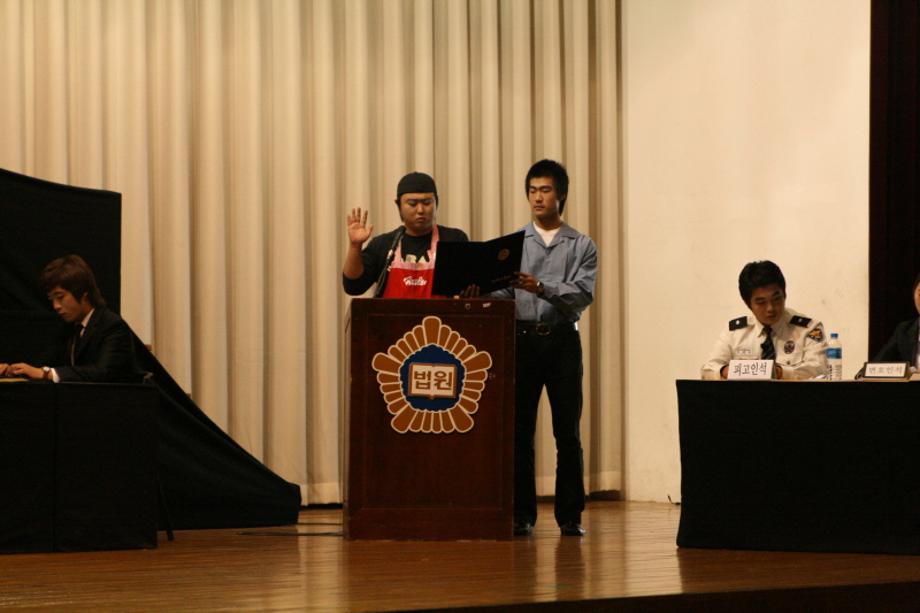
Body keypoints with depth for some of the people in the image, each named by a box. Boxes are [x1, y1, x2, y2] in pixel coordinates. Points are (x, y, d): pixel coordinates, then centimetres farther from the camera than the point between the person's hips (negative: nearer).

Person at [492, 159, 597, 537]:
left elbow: (582, 294, -9)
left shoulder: (581, 246, 5)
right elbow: (501, 292, 2)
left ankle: (570, 516, 5)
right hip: (522, 339, 1)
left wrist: (539, 287, -23)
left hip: (562, 340, -1)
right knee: (519, 431, 1)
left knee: (567, 432, 0)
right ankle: (521, 514, 7)